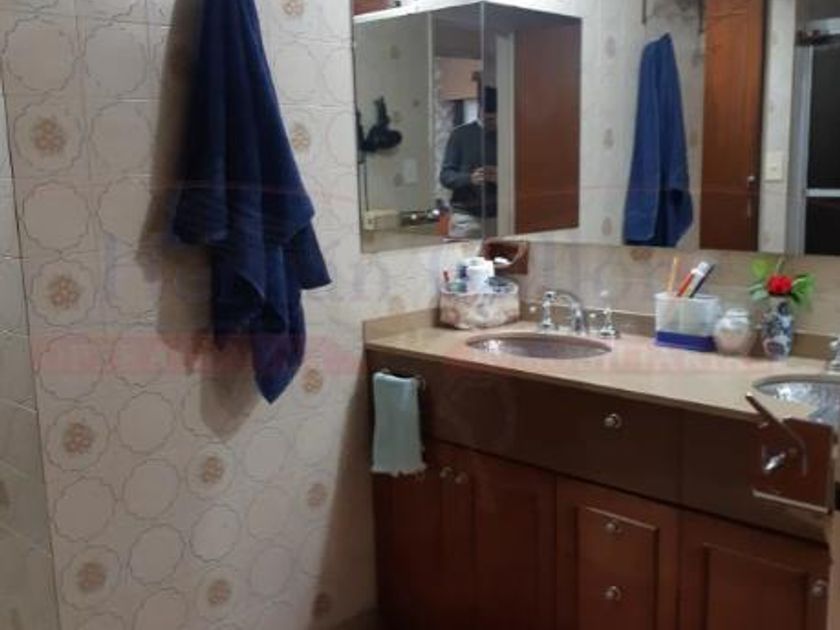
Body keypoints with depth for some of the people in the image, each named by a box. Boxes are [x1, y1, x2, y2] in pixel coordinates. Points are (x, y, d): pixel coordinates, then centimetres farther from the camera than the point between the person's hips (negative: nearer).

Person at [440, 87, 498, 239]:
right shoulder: (461, 134, 2)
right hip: (466, 216, -1)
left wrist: (501, 177, -15)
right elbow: (445, 175, -1)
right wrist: (469, 178, -20)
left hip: (497, 216, 1)